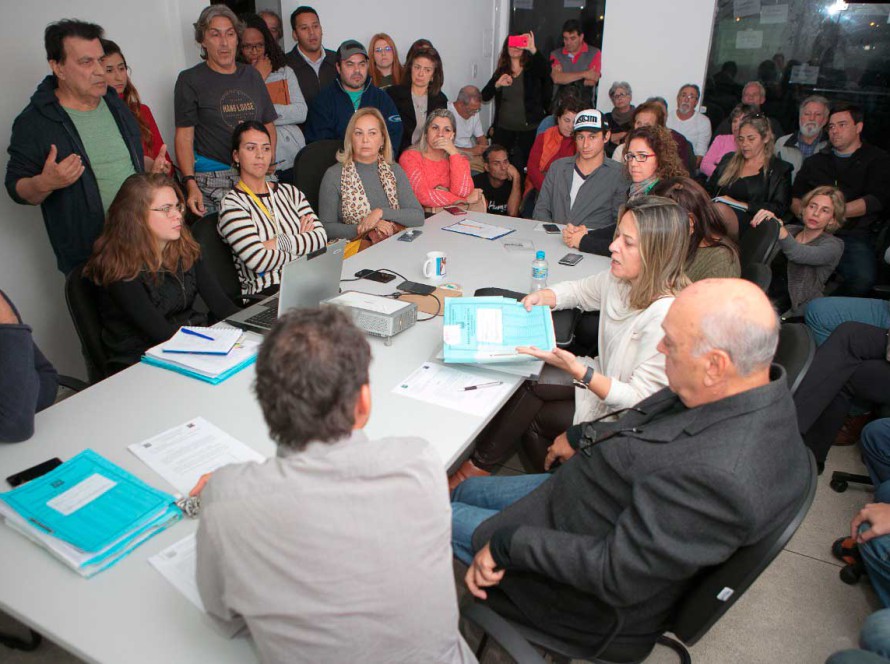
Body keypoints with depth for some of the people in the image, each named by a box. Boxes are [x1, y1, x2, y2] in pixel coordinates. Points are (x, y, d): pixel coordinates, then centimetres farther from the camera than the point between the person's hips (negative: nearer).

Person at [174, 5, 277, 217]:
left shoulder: (251, 75, 18)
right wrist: (190, 184, -16)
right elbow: (184, 136, -2)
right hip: (213, 178, -4)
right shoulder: (190, 80, 4)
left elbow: (268, 126, 20)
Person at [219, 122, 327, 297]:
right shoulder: (231, 204, 0)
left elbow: (321, 237, 3)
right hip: (265, 295, -6)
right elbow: (258, 261, -13)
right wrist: (303, 243, 0)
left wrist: (280, 243, -10)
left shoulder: (290, 192, 18)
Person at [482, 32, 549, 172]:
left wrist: (533, 50, -35)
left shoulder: (532, 68, 1)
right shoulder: (501, 71, 10)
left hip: (529, 129, -3)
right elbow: (484, 96, 3)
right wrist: (497, 84, -16)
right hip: (503, 129, 3)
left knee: (522, 167, -5)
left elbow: (545, 71, -23)